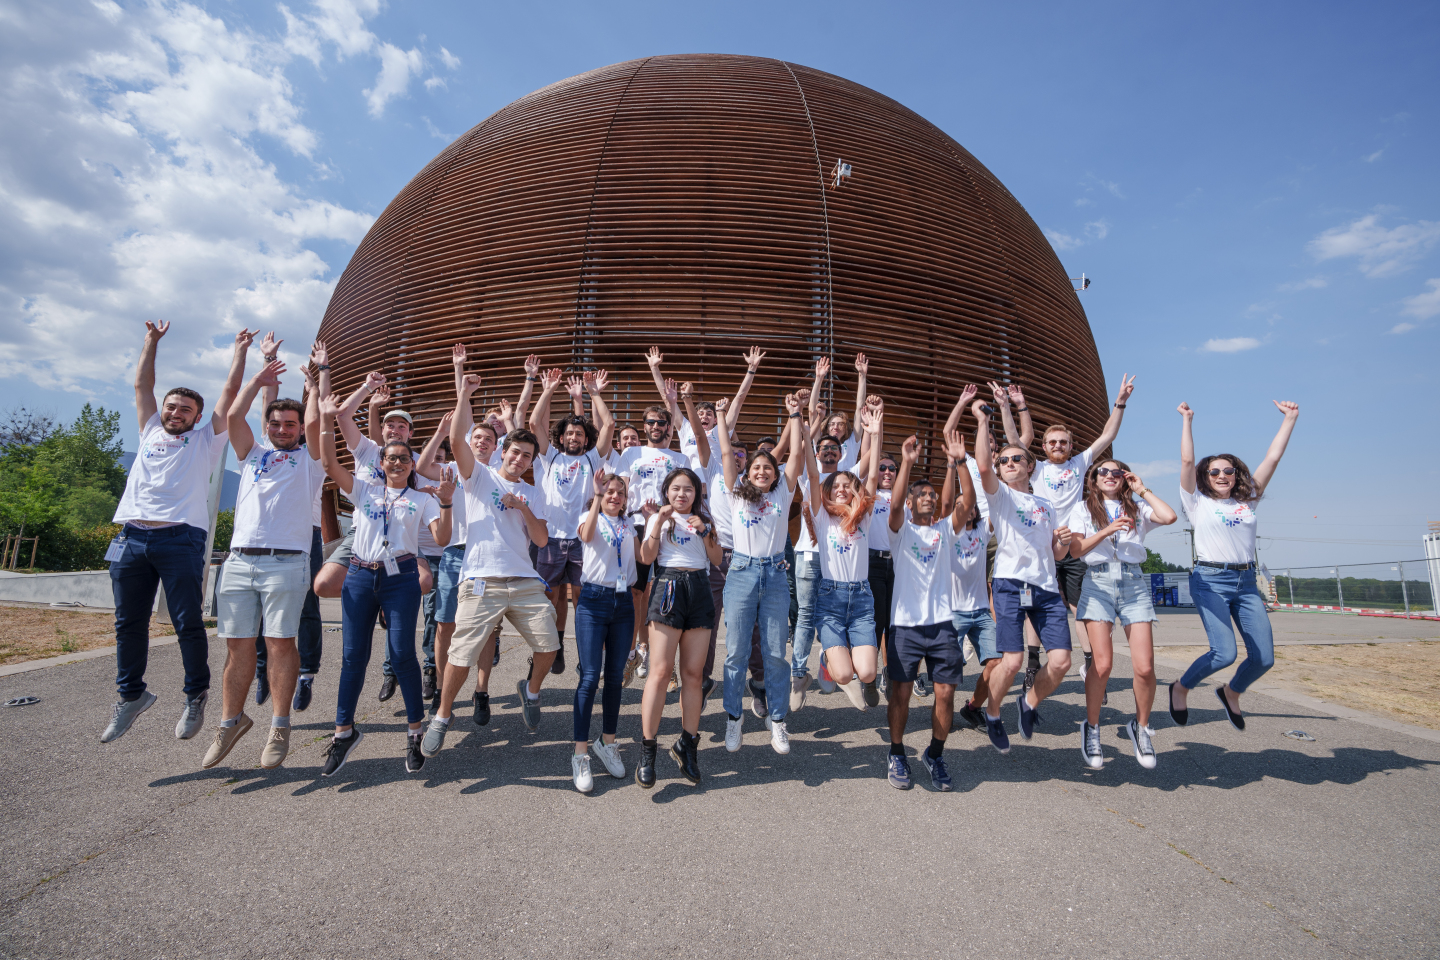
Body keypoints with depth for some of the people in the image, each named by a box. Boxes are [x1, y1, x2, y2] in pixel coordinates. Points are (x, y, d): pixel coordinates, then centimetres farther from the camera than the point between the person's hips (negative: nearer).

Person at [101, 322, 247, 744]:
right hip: (131, 537, 4)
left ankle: (196, 696, 8)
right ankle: (131, 694, 24)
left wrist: (240, 349, 16)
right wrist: (152, 341, 29)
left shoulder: (205, 440, 12)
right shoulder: (151, 432, 23)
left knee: (188, 624, -4)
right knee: (128, 623, 9)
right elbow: (142, 385, 26)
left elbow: (230, 391, 11)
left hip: (181, 539, -4)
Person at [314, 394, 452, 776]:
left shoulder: (422, 498, 9)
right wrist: (327, 420, -3)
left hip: (400, 578, -2)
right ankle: (344, 731, 17)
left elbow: (442, 539, -2)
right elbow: (329, 463, 4)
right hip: (360, 576, 2)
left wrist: (446, 503, -15)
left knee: (402, 654, -5)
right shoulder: (364, 490, 15)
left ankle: (416, 731, 7)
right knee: (353, 654, 4)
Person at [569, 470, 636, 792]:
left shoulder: (628, 524, 17)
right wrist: (597, 497, -23)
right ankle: (580, 755, -3)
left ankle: (607, 742, 23)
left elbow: (643, 556, 7)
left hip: (623, 602, 4)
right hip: (593, 600, -4)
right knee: (590, 676, -9)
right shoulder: (590, 517, 5)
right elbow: (586, 535, -20)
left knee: (615, 676, 8)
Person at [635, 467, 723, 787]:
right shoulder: (659, 518, 12)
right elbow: (646, 557, -2)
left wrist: (704, 531, -2)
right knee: (661, 671, -10)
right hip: (669, 586, -3)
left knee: (693, 673, 3)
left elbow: (717, 558, 10)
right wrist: (659, 525, -10)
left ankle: (687, 743, 13)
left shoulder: (704, 520, 20)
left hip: (700, 590, 3)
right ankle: (647, 749, -5)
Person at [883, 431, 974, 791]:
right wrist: (907, 463, -25)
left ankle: (934, 755, 22)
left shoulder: (945, 530, 12)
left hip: (941, 623, 2)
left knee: (946, 693, 1)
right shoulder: (901, 530, 5)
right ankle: (897, 755, 20)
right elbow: (894, 505, -16)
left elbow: (968, 503, -4)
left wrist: (961, 461, -13)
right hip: (906, 623, -2)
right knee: (901, 692, 1)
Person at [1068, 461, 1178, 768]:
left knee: (1145, 666, -9)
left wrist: (1143, 490, 7)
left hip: (1134, 582, 2)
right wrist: (1106, 531, -10)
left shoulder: (1136, 508, 17)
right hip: (1098, 581, -2)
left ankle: (1140, 727, 16)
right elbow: (1076, 549, 3)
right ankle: (1091, 728, 7)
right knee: (1102, 663, -13)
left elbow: (1169, 517, -4)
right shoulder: (1084, 508, 14)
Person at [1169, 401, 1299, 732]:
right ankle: (1180, 688, 8)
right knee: (1224, 652, -19)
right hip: (1210, 580, -5)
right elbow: (1187, 461, -6)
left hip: (1246, 582, 5)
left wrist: (1290, 418, 9)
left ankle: (1231, 692, 29)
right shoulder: (1198, 502, 3)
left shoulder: (1248, 501, 13)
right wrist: (1186, 420, -5)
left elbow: (1273, 457, 10)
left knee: (1264, 657, -3)